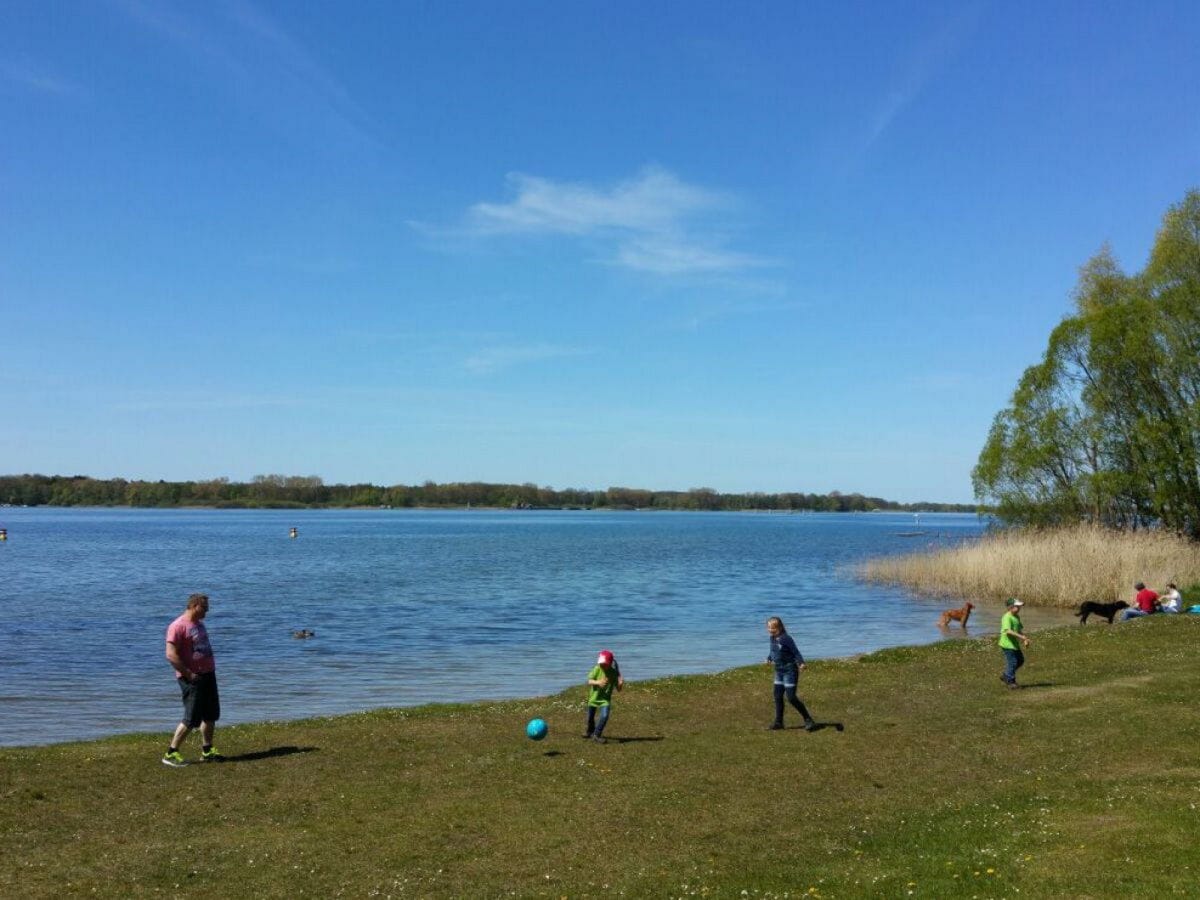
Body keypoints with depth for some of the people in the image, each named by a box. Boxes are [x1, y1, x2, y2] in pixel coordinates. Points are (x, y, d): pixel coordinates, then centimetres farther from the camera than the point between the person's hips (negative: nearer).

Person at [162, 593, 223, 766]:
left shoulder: (199, 624, 13)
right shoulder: (178, 626, -15)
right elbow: (171, 655, -21)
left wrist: (211, 668, 14)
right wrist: (188, 674, -20)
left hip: (208, 675, 9)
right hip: (192, 679, -9)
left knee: (211, 715, 12)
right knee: (191, 719, -7)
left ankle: (207, 750, 21)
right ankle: (171, 753, 3)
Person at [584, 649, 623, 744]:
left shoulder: (614, 672, -13)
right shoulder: (597, 669, -15)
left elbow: (619, 689, -7)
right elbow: (589, 681, -23)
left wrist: (621, 684, -30)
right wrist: (598, 682, -42)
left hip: (605, 699, -1)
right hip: (594, 697, 1)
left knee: (604, 716, -22)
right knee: (590, 717, 17)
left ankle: (596, 735, -3)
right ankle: (590, 732, 47)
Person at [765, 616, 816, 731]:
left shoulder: (786, 638, -19)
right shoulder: (773, 638, 6)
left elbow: (795, 651, -21)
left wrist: (801, 663, -32)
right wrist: (769, 658, 15)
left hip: (790, 671, -9)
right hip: (779, 671, 9)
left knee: (791, 697, -9)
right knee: (778, 696, 10)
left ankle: (808, 720, 3)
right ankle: (778, 722, 21)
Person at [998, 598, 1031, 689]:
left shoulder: (1017, 617, 11)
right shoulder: (1007, 617, -19)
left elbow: (1019, 630, 19)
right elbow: (1008, 631, -29)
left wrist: (1024, 641, 8)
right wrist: (1021, 637, -31)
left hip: (1015, 643, 10)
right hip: (1007, 644, -10)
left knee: (1020, 660, 16)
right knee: (1012, 662, -4)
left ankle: (1005, 676, 27)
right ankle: (1011, 681, 10)